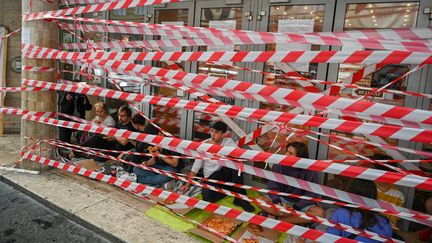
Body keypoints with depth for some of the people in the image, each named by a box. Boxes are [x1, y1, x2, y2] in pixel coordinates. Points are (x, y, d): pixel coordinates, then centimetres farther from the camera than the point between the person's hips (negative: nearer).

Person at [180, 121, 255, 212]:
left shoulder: (228, 142, -5)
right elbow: (196, 165, -2)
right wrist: (187, 184, -3)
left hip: (225, 174, 0)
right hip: (211, 177, 0)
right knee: (207, 197, -30)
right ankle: (232, 189, -2)